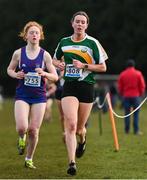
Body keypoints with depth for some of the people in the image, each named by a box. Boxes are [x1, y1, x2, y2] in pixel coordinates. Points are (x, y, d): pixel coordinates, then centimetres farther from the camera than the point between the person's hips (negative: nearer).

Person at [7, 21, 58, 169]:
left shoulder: (45, 55, -1)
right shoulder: (18, 53, 0)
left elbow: (55, 77, 1)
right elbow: (9, 69, 14)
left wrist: (44, 74, -19)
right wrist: (15, 75, -8)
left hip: (39, 96, 0)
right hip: (22, 95, 0)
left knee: (34, 130, -1)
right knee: (22, 127, -19)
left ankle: (29, 159, 19)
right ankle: (21, 138, 20)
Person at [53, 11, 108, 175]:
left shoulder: (92, 43, -2)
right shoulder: (64, 42, 7)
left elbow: (103, 67, 0)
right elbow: (55, 59, 24)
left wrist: (84, 66, -13)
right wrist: (59, 64, 1)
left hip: (86, 86, -1)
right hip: (69, 86, 1)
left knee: (79, 128, 9)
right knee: (71, 125, -17)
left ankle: (82, 140, 47)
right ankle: (72, 162, -17)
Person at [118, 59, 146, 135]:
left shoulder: (122, 74, 2)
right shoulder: (138, 73, -2)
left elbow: (119, 87, 6)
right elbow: (142, 86, -1)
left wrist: (122, 94, 19)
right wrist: (140, 94, 14)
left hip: (126, 96, 2)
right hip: (136, 96, -2)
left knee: (127, 113, 7)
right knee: (136, 113, 0)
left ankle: (127, 130, 7)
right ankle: (136, 130, -5)